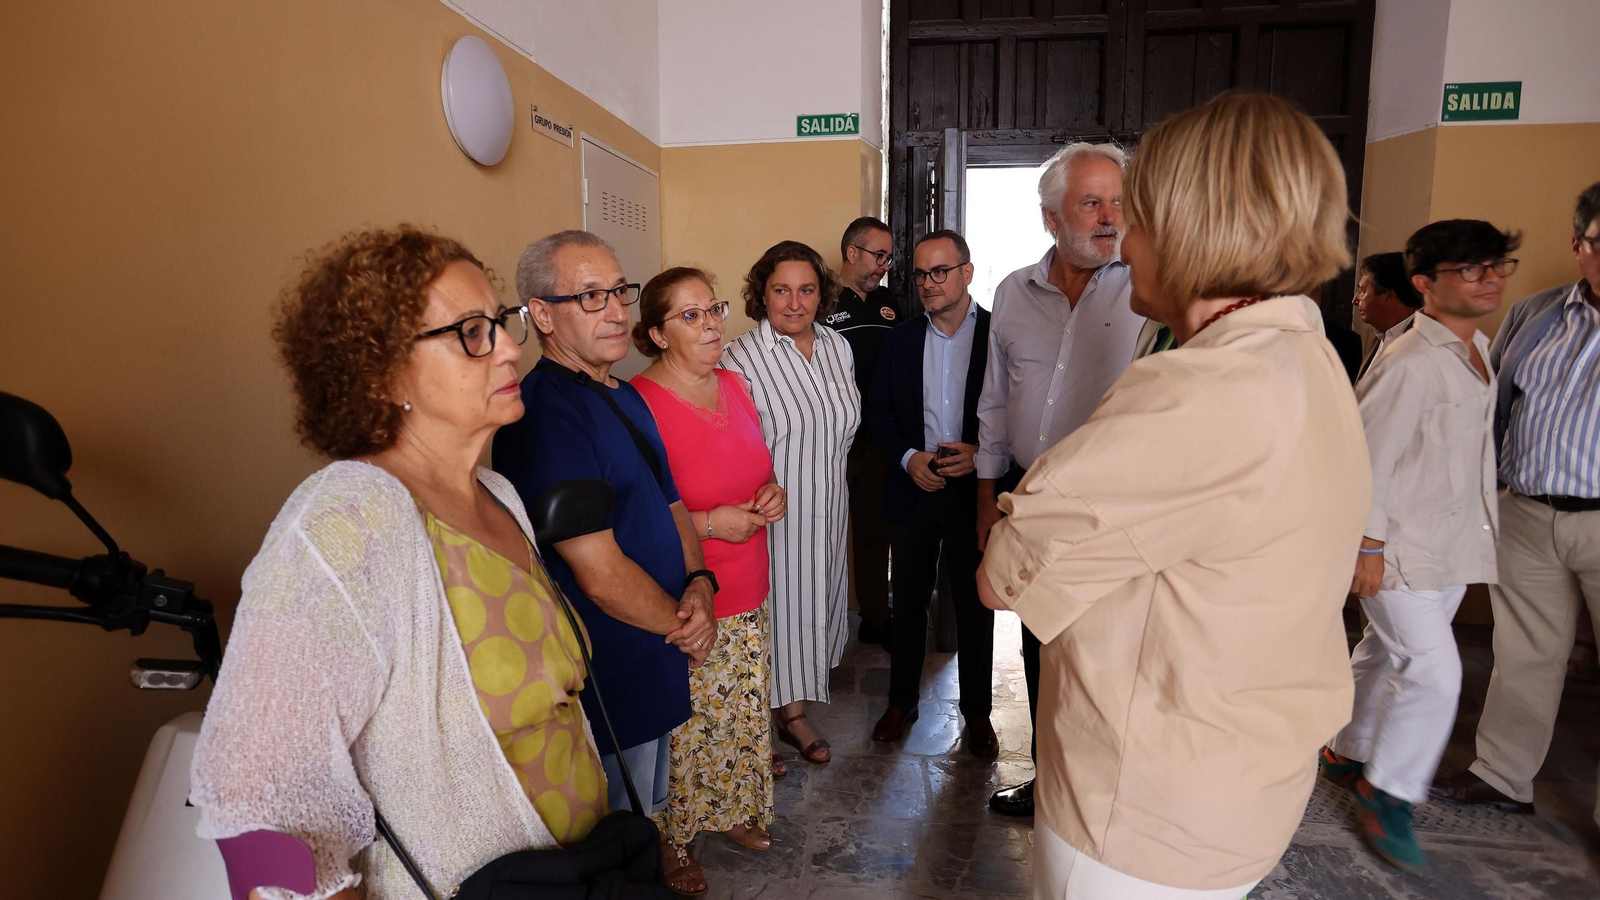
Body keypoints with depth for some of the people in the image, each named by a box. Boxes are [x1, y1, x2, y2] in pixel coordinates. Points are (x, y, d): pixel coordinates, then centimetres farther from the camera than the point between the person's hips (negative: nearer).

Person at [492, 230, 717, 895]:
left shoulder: (625, 397, 6)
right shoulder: (545, 413, -25)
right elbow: (600, 572, -26)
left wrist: (699, 584, -6)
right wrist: (684, 628, -10)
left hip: (662, 642, 9)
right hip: (607, 673, -9)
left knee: (649, 801, 31)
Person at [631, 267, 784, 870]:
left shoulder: (733, 385, 4)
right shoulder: (639, 403, -20)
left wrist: (771, 493, -1)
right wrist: (708, 524, -22)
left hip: (749, 594, 7)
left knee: (745, 713, 20)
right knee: (689, 727, 8)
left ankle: (734, 810, 45)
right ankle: (674, 839, 34)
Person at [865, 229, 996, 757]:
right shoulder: (900, 340, 5)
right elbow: (877, 411, 7)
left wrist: (981, 454, -18)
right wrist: (908, 457, -8)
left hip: (975, 491, -2)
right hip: (913, 490, 3)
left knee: (975, 606, 10)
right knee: (908, 601, 14)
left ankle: (977, 713, 27)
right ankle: (902, 701, 31)